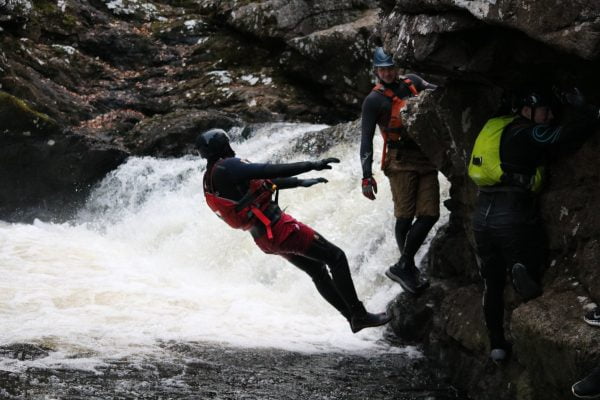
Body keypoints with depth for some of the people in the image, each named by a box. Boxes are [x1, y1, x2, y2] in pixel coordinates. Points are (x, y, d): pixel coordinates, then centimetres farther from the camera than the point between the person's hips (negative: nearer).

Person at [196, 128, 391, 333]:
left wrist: (300, 182, 27)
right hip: (278, 227, -10)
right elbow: (270, 171, -23)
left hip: (263, 239, 10)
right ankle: (359, 315, -2)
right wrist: (312, 165, -20)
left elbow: (262, 182, 22)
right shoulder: (227, 166, -16)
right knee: (336, 257, -1)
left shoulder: (210, 181, 15)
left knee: (318, 271, 20)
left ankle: (352, 317, 22)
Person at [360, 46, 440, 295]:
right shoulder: (374, 100, 0)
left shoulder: (412, 82, 15)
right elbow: (366, 139, -3)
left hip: (426, 158, 4)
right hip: (401, 161, -4)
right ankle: (407, 267, 6)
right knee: (405, 216, -8)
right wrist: (367, 176, -11)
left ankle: (404, 267, 0)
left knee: (429, 214, -6)